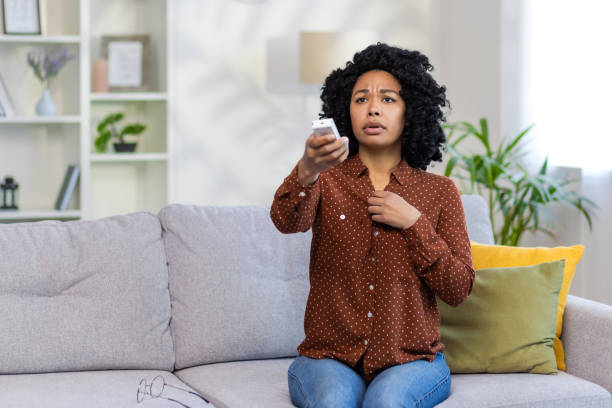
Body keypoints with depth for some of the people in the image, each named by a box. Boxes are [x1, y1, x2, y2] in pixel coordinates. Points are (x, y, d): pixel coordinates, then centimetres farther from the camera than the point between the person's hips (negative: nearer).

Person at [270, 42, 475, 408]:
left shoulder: (439, 192, 7)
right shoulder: (326, 181, 4)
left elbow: (458, 290, 2)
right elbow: (287, 222, -19)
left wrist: (414, 223, -9)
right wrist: (307, 170, -39)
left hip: (411, 359, 0)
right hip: (330, 357, 0)